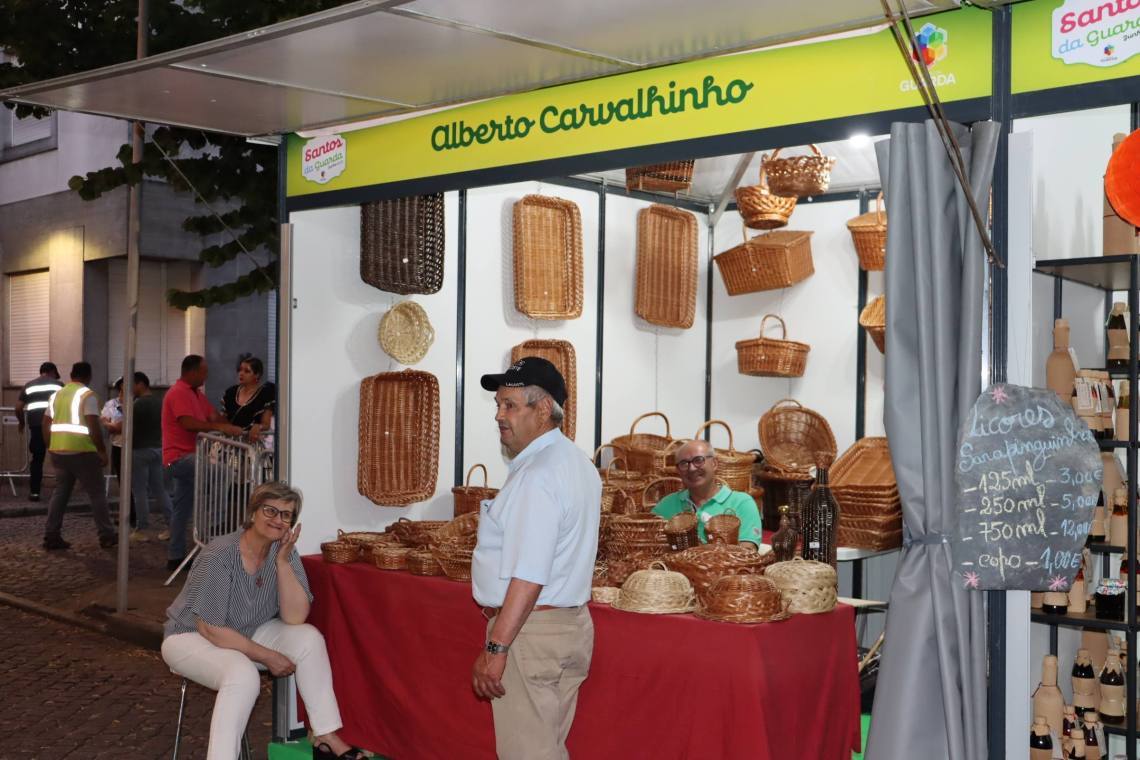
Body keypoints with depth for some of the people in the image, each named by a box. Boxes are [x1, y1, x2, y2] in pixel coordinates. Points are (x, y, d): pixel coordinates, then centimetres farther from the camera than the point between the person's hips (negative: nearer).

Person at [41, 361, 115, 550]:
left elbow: (45, 424, 15)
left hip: (58, 451, 6)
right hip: (82, 452, -6)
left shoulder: (57, 394, 13)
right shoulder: (87, 395, -9)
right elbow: (93, 426, -17)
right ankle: (106, 536, 7)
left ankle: (51, 536, 9)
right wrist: (102, 451, -10)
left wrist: (51, 448, 21)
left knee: (60, 492, 12)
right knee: (96, 493, 3)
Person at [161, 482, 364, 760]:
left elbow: (295, 618, -18)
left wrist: (283, 562, -27)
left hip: (246, 634, 6)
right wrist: (267, 656, -20)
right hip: (191, 636, -6)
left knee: (309, 638, -17)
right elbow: (211, 629, -24)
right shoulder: (220, 555, -27)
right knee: (243, 674, -35)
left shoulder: (284, 551, -10)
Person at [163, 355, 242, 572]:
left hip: (187, 457, 11)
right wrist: (220, 427, -28)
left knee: (182, 508, 13)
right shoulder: (179, 393, -14)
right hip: (180, 457, -10)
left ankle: (175, 557, 19)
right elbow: (188, 423, -26)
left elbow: (213, 416, 9)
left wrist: (232, 429, -7)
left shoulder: (196, 393, 17)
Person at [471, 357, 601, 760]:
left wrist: (495, 648, -21)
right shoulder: (576, 462, 12)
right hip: (572, 623, 10)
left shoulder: (537, 475, -20)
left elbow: (528, 577, -24)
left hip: (531, 631, -10)